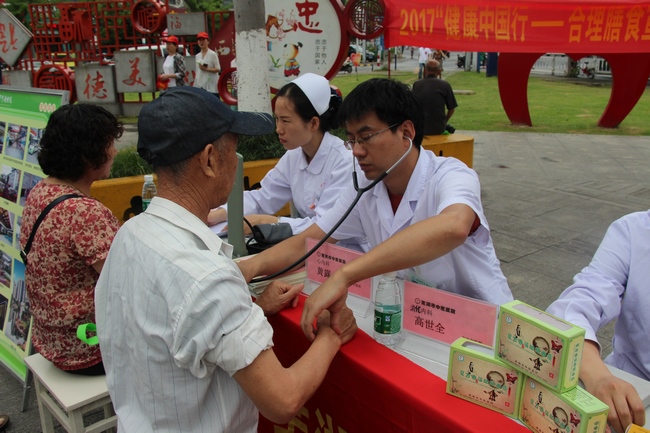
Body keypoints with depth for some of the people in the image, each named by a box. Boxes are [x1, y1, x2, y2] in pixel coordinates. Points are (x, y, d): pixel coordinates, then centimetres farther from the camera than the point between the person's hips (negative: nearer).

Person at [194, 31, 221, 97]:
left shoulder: (212, 54, -3)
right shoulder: (197, 56, 14)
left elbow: (218, 69, -7)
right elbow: (197, 71, 16)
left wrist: (206, 69, -18)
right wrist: (195, 84, 11)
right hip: (200, 86, 5)